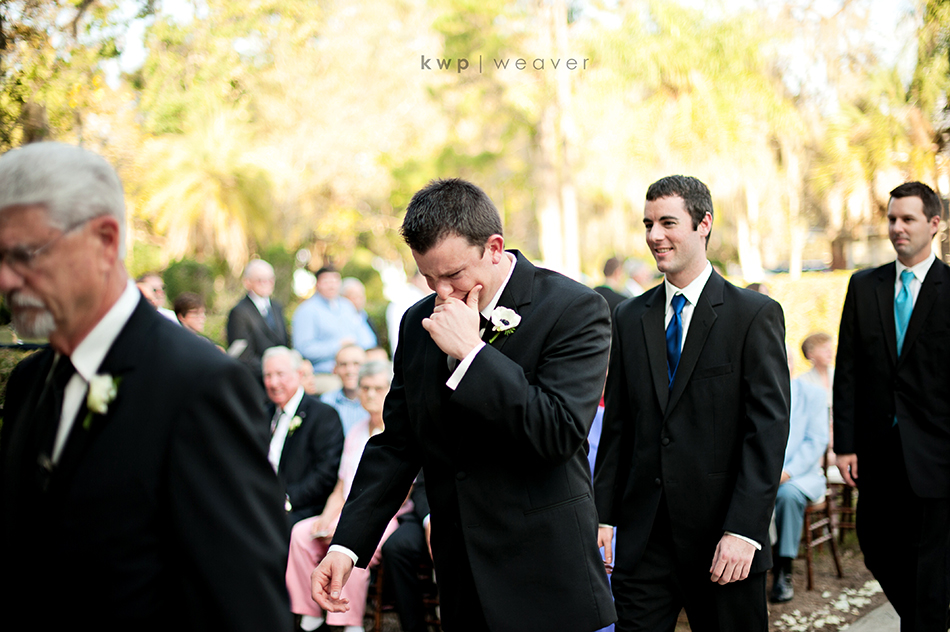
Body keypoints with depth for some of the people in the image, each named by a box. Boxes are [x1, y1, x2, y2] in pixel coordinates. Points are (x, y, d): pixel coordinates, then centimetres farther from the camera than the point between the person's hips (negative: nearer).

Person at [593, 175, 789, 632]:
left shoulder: (755, 315, -4)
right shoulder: (630, 318, 10)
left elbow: (768, 429, -10)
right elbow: (616, 426, 11)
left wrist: (744, 530, -17)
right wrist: (604, 516, 4)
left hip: (723, 536, -3)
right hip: (643, 538, 3)